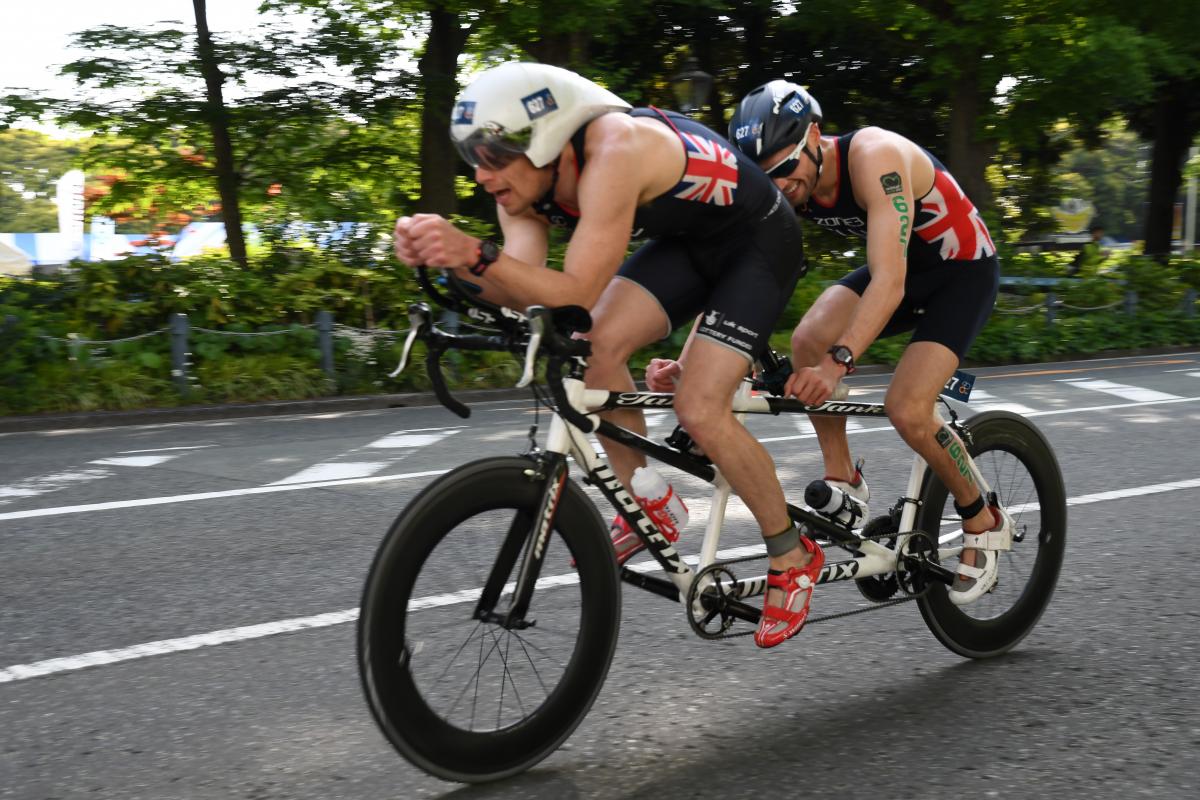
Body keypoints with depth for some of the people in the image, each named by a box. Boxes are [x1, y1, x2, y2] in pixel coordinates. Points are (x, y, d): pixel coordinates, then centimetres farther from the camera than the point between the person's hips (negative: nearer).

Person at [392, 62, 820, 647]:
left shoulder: (613, 151, -37)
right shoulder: (523, 179, -12)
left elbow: (578, 295, -40)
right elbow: (522, 294, -20)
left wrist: (476, 253, -49)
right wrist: (451, 260, -36)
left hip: (757, 241, -7)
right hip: (684, 241, 7)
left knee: (700, 410, -18)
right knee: (595, 348, -14)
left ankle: (794, 558, 3)